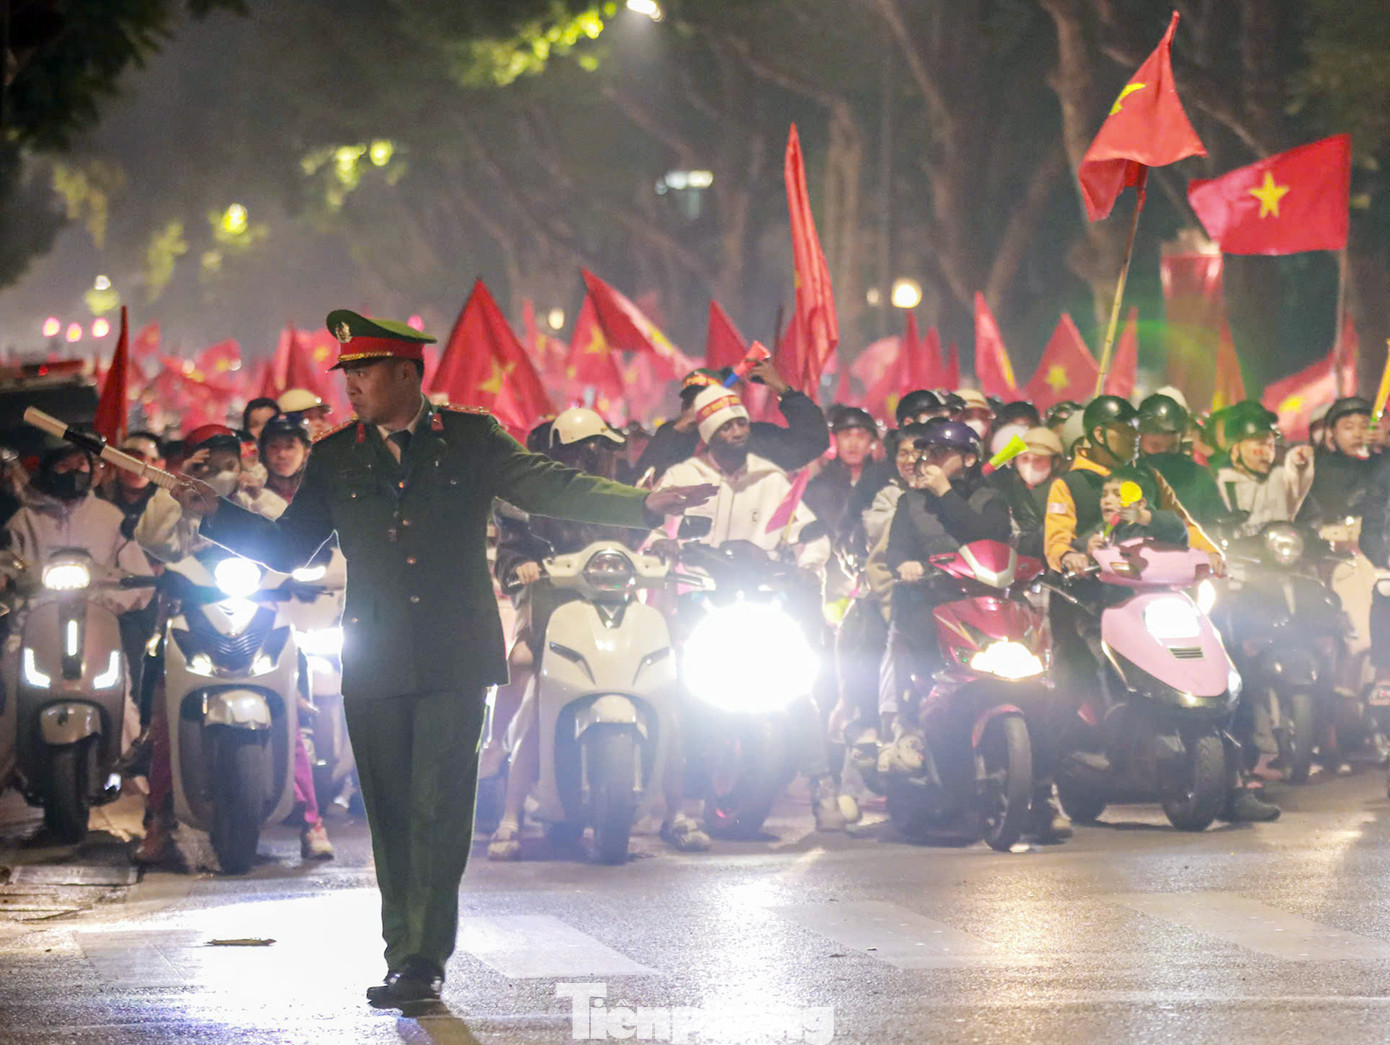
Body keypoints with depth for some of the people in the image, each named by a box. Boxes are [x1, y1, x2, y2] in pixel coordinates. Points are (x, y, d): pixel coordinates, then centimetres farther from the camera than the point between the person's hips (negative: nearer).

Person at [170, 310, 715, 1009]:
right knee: (389, 812, 3)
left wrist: (644, 504, -13)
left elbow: (550, 490, 0)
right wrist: (216, 513, -3)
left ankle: (422, 960, -9)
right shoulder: (335, 458, 11)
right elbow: (285, 548, 12)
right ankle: (405, 954, 10)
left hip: (453, 660, -2)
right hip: (374, 662, 3)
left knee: (438, 809, -8)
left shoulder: (469, 439, 5)